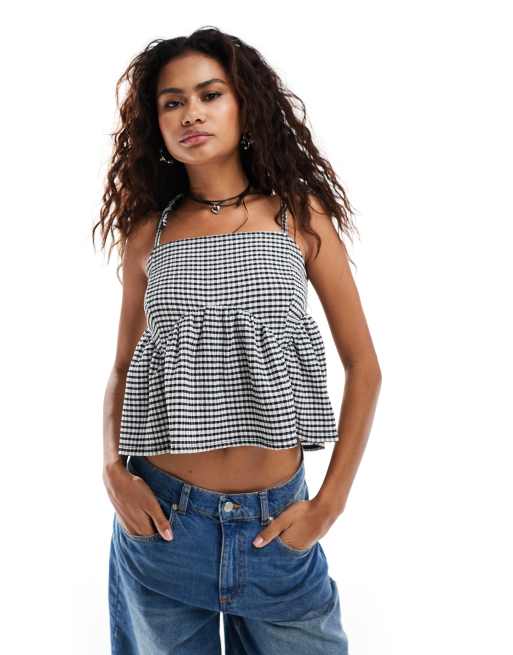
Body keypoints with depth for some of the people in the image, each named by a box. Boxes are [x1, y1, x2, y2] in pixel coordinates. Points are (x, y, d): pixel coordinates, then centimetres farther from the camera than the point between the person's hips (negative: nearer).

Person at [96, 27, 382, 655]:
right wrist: (112, 469, -6)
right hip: (162, 518, 1)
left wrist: (329, 502, -6)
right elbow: (123, 369, 11)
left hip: (277, 522, -1)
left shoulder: (298, 215, -1)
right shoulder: (148, 231, 4)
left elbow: (363, 367, 0)